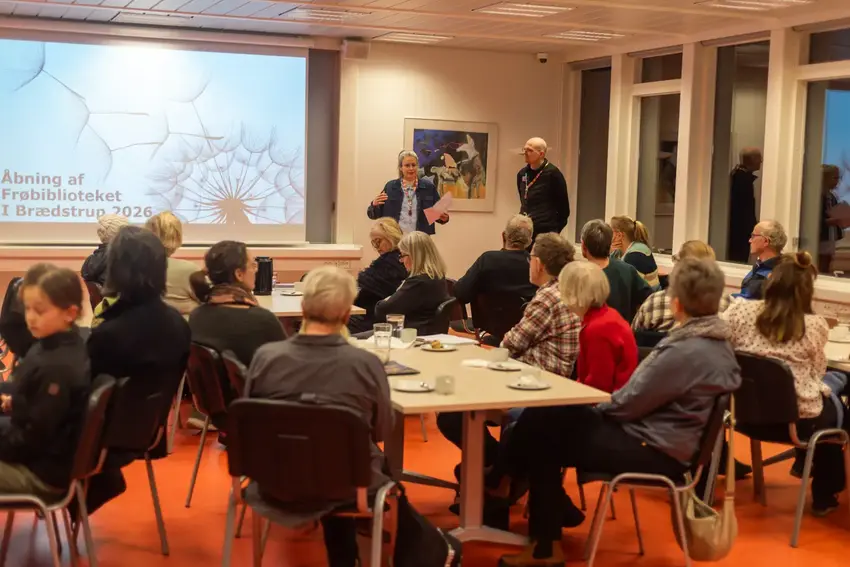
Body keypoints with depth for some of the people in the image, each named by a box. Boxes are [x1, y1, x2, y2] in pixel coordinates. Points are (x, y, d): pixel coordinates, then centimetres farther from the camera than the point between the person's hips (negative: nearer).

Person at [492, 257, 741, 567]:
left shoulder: (687, 352, -24)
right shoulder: (717, 341, 6)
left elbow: (628, 403, -18)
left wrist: (596, 406, 1)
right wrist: (602, 407, 9)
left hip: (655, 451, -9)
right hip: (663, 438, 9)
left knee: (541, 426, -2)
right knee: (543, 416, 5)